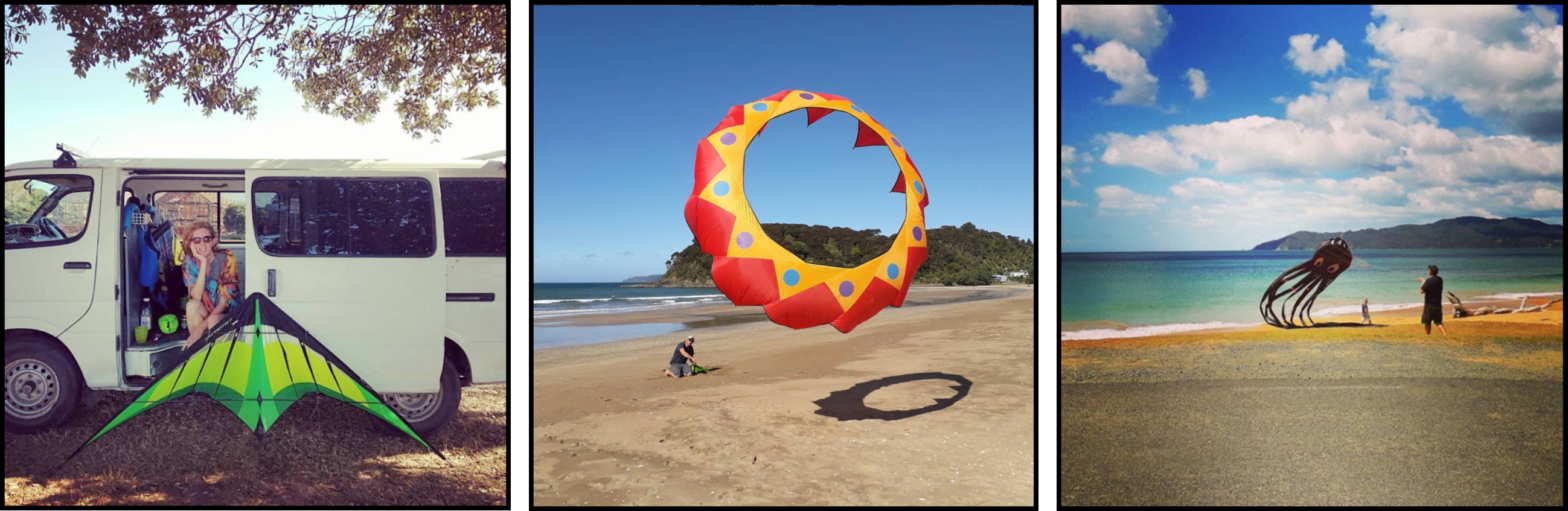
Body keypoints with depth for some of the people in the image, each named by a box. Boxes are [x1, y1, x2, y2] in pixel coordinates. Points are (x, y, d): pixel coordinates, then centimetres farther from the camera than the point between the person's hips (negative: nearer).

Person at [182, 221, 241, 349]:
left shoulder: (226, 258, -13)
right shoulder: (191, 261, -4)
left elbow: (225, 301, -16)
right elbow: (196, 297, -19)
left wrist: (200, 328, -23)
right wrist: (203, 262, -24)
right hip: (204, 315, 3)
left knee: (213, 320, -34)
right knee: (192, 305, -27)